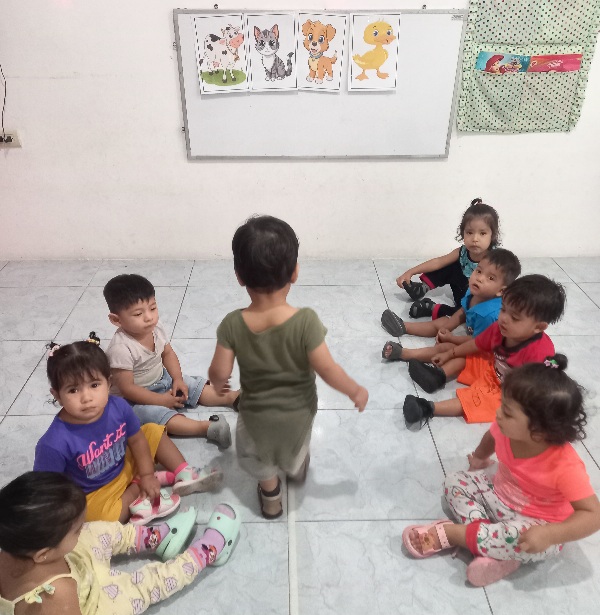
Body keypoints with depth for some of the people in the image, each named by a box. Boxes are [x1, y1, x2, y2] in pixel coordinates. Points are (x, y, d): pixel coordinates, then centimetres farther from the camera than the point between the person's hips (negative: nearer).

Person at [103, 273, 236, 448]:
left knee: (197, 388, 1)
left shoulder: (156, 327, -11)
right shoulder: (121, 348, -32)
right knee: (156, 414, -32)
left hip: (161, 380, 8)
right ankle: (207, 427, -45)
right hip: (134, 399, -8)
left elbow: (168, 353, 8)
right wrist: (161, 400, -23)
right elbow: (127, 388, -27)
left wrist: (177, 378, -6)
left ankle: (234, 397, 9)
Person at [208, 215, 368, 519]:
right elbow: (328, 371, -26)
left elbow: (219, 372, -18)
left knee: (256, 454, 34)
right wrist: (356, 391, -7)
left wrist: (218, 385, 6)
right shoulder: (305, 321, -33)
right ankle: (297, 469, 67)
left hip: (256, 413, 0)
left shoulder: (232, 324, -27)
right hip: (298, 411, 1)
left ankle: (271, 495, 55)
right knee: (295, 448, 36)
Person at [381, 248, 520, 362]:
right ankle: (403, 327, 31)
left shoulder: (489, 314, -39)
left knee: (445, 348, -22)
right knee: (440, 323, 16)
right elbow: (462, 313, 5)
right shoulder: (473, 293, -13)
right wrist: (446, 328, -3)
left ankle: (403, 353, -16)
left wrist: (451, 337, -17)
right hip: (472, 333, 9)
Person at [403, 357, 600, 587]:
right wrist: (480, 458, 26)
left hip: (537, 527, -6)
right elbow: (491, 437, 7)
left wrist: (550, 535, -41)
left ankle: (449, 533, -16)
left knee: (521, 539, -37)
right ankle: (496, 552, -18)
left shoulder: (566, 466, -35)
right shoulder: (506, 428, -19)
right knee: (454, 482, -5)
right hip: (499, 496, 6)